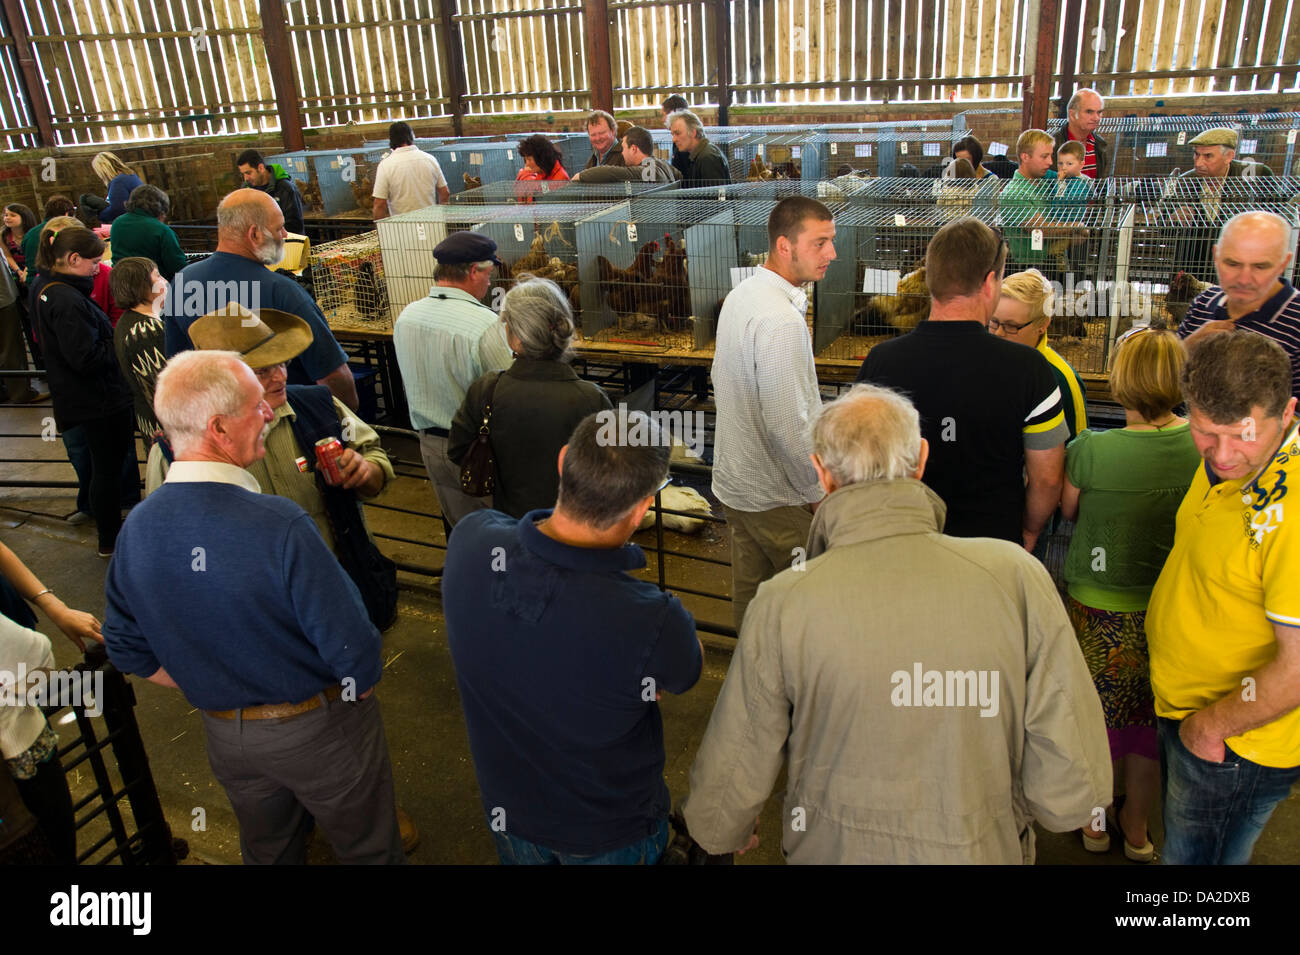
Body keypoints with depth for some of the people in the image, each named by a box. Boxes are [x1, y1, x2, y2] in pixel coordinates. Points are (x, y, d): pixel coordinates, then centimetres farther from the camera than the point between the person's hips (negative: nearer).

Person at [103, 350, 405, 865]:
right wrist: (358, 689, -5)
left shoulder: (136, 527, -12)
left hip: (226, 737, 6)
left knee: (267, 850, 31)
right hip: (318, 731, -5)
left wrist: (215, 687, 11)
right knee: (367, 847, 21)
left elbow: (130, 653, 1)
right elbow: (353, 649, -27)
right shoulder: (279, 524, -32)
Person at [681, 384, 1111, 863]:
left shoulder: (782, 606, -21)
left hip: (836, 851, -1)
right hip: (988, 852, 2)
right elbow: (1073, 792, -14)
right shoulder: (1018, 578, -19)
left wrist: (727, 835, 12)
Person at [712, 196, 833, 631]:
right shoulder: (781, 321, -25)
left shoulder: (739, 295, 6)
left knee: (749, 593, 20)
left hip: (735, 478, 9)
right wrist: (820, 490, -13)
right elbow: (788, 425, -27)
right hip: (777, 495, -9)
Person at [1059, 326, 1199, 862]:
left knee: (1096, 714, 18)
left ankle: (1093, 821, 39)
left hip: (1099, 609, -2)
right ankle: (1137, 830, 40)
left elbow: (1067, 511, -3)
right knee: (1152, 720, 21)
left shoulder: (1089, 450, -22)